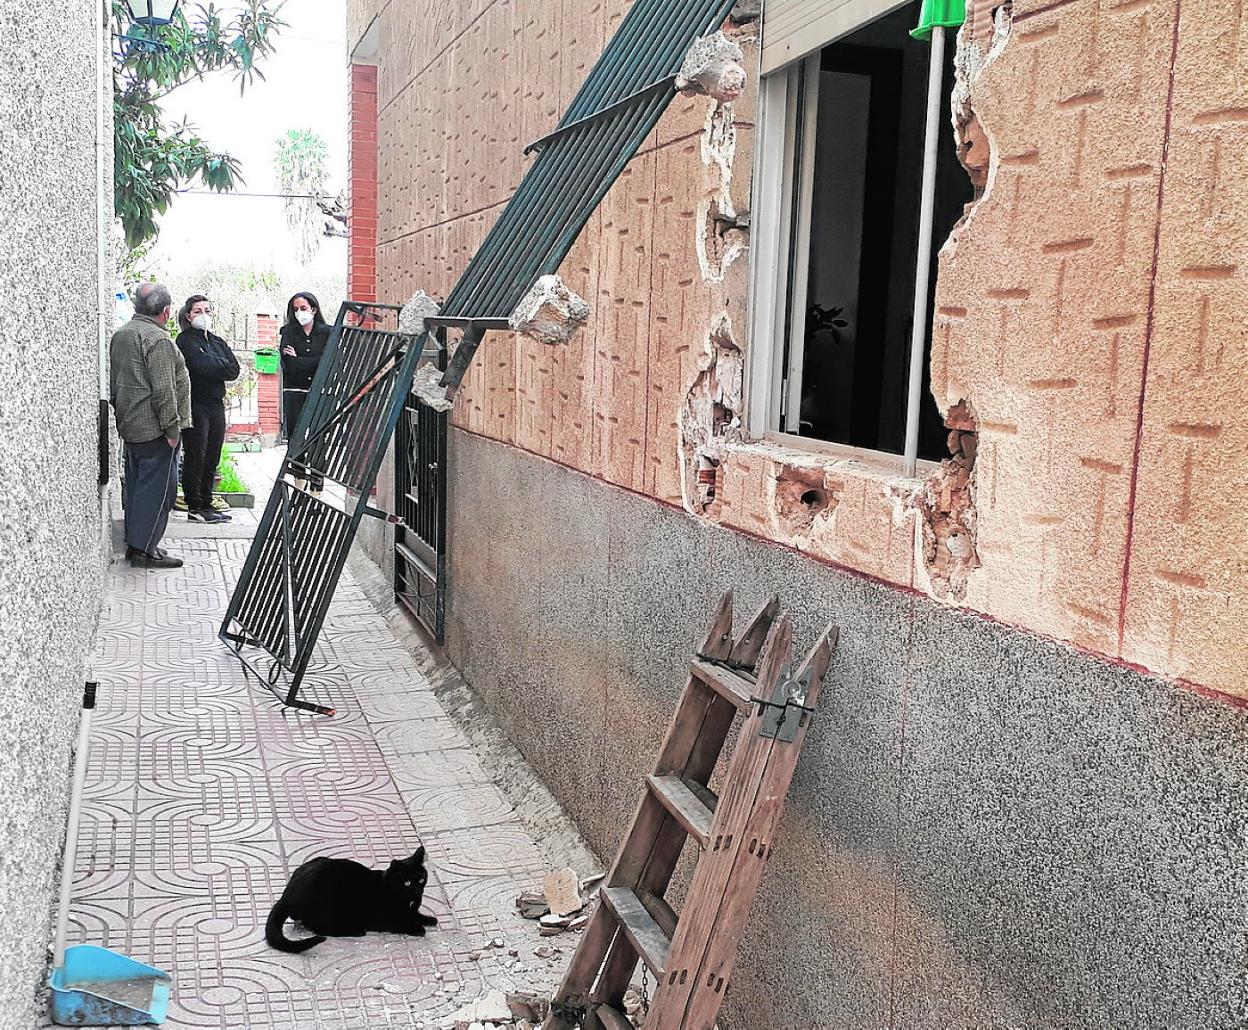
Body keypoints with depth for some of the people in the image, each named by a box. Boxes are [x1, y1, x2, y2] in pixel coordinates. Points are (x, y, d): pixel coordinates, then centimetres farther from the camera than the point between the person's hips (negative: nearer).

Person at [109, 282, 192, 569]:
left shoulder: (120, 335, 13)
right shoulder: (158, 340, -17)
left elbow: (114, 383, 19)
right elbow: (164, 391, -21)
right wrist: (173, 428, -16)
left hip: (129, 425, 9)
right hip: (154, 428, -9)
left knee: (136, 484, 16)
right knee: (157, 487, -4)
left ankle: (134, 542, 22)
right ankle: (144, 550, -2)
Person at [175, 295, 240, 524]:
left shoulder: (217, 341, 17)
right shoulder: (185, 340, -4)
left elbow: (234, 370, 3)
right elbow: (200, 365, -20)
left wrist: (211, 367, -9)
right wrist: (222, 365, -5)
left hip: (216, 404, 7)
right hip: (195, 405, -7)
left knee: (211, 459, 9)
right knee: (195, 456, -5)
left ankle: (206, 504, 17)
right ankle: (195, 507, 0)